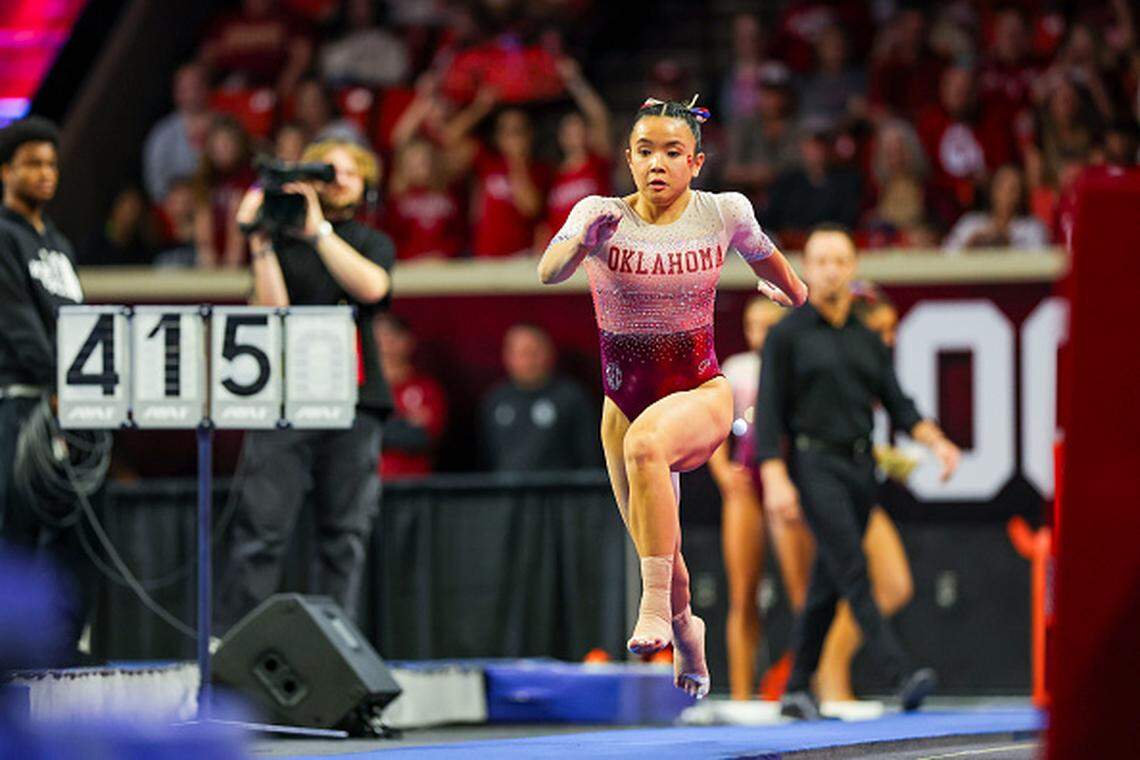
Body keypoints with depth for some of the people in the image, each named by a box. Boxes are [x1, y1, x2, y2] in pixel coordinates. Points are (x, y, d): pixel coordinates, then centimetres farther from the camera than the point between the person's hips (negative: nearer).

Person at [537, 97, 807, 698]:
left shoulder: (725, 213, -7)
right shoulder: (600, 214, -9)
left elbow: (765, 258, 16)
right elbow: (549, 272, -27)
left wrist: (790, 293, 34)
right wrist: (582, 242, -47)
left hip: (702, 391, -2)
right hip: (625, 398, 2)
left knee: (645, 442, -38)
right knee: (658, 553, 11)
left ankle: (656, 607, -36)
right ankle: (685, 633, 45)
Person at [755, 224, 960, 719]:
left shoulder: (867, 340, 16)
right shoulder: (787, 335, 0)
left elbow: (897, 403, 13)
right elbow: (768, 412, -5)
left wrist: (935, 440, -5)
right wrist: (775, 479, -15)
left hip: (860, 465, 6)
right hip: (814, 463, -6)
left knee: (827, 584, 7)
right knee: (852, 569, -17)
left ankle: (797, 690, 15)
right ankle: (902, 676, -27)